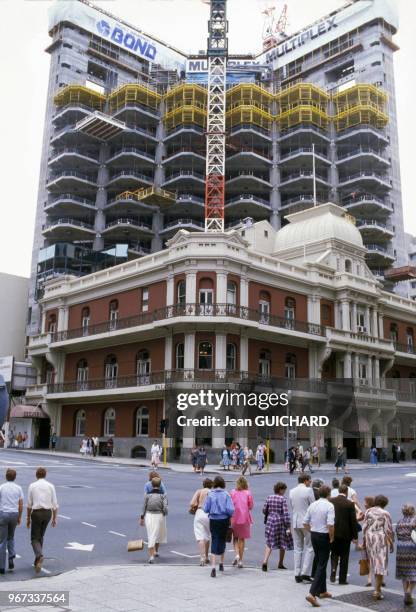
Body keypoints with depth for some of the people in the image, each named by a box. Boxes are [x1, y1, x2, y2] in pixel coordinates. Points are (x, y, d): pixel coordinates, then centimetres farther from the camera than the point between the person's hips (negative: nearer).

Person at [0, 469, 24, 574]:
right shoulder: (18, 488, 2)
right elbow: (21, 504, 2)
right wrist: (19, 517, 12)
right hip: (14, 514, 3)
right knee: (10, 537, 23)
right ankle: (11, 558, 4)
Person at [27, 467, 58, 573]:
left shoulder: (32, 486, -3)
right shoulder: (51, 486, 2)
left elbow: (29, 504, -2)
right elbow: (55, 504, 1)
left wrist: (28, 518, 7)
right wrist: (54, 518, 9)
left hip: (36, 513, -3)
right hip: (48, 513, 3)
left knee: (35, 538, 4)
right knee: (40, 536, 21)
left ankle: (39, 556, -24)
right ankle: (37, 561, 24)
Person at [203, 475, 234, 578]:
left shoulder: (210, 494, -6)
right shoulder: (226, 494, -9)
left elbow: (205, 509, -6)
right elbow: (231, 509, -14)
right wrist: (229, 515, 7)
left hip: (213, 520, 0)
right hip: (224, 520, 1)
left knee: (214, 542, 1)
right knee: (222, 541, 20)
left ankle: (213, 566, -14)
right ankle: (221, 564, 34)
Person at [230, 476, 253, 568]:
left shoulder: (233, 492, -2)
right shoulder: (248, 493, -3)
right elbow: (251, 506, -2)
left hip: (234, 517, 0)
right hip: (245, 518, 0)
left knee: (235, 537, 16)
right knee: (242, 539, 10)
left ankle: (237, 555, -6)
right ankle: (240, 560, 11)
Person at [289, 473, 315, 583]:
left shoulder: (292, 491, 6)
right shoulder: (308, 490, -10)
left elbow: (291, 507, 12)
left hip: (295, 522, 5)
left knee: (298, 548, 12)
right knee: (309, 548, 3)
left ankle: (297, 574, 12)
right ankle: (305, 573, -3)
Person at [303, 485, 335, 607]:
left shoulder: (312, 505, 4)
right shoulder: (329, 506, -14)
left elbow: (305, 523, 6)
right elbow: (330, 525, -23)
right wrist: (331, 539, -9)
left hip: (313, 535, 6)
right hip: (324, 536, -6)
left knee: (320, 563, 21)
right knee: (322, 566, -2)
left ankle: (322, 591, 32)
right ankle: (312, 594, -12)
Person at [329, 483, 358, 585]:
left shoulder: (331, 501, -4)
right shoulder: (350, 504, -11)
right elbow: (353, 521, -9)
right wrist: (355, 536, -1)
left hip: (333, 532, 2)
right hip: (345, 533, -2)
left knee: (334, 553, 18)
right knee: (344, 556, 9)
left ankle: (333, 570, -4)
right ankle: (342, 579, 13)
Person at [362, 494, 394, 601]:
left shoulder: (368, 511, 5)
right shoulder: (385, 513, -7)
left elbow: (364, 527, 6)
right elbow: (388, 530, -8)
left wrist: (364, 542, 12)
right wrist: (391, 543, 2)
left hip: (370, 538, 4)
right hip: (381, 540, -4)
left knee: (374, 562, 16)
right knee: (381, 564, 0)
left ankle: (378, 587, 26)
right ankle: (377, 591, -2)